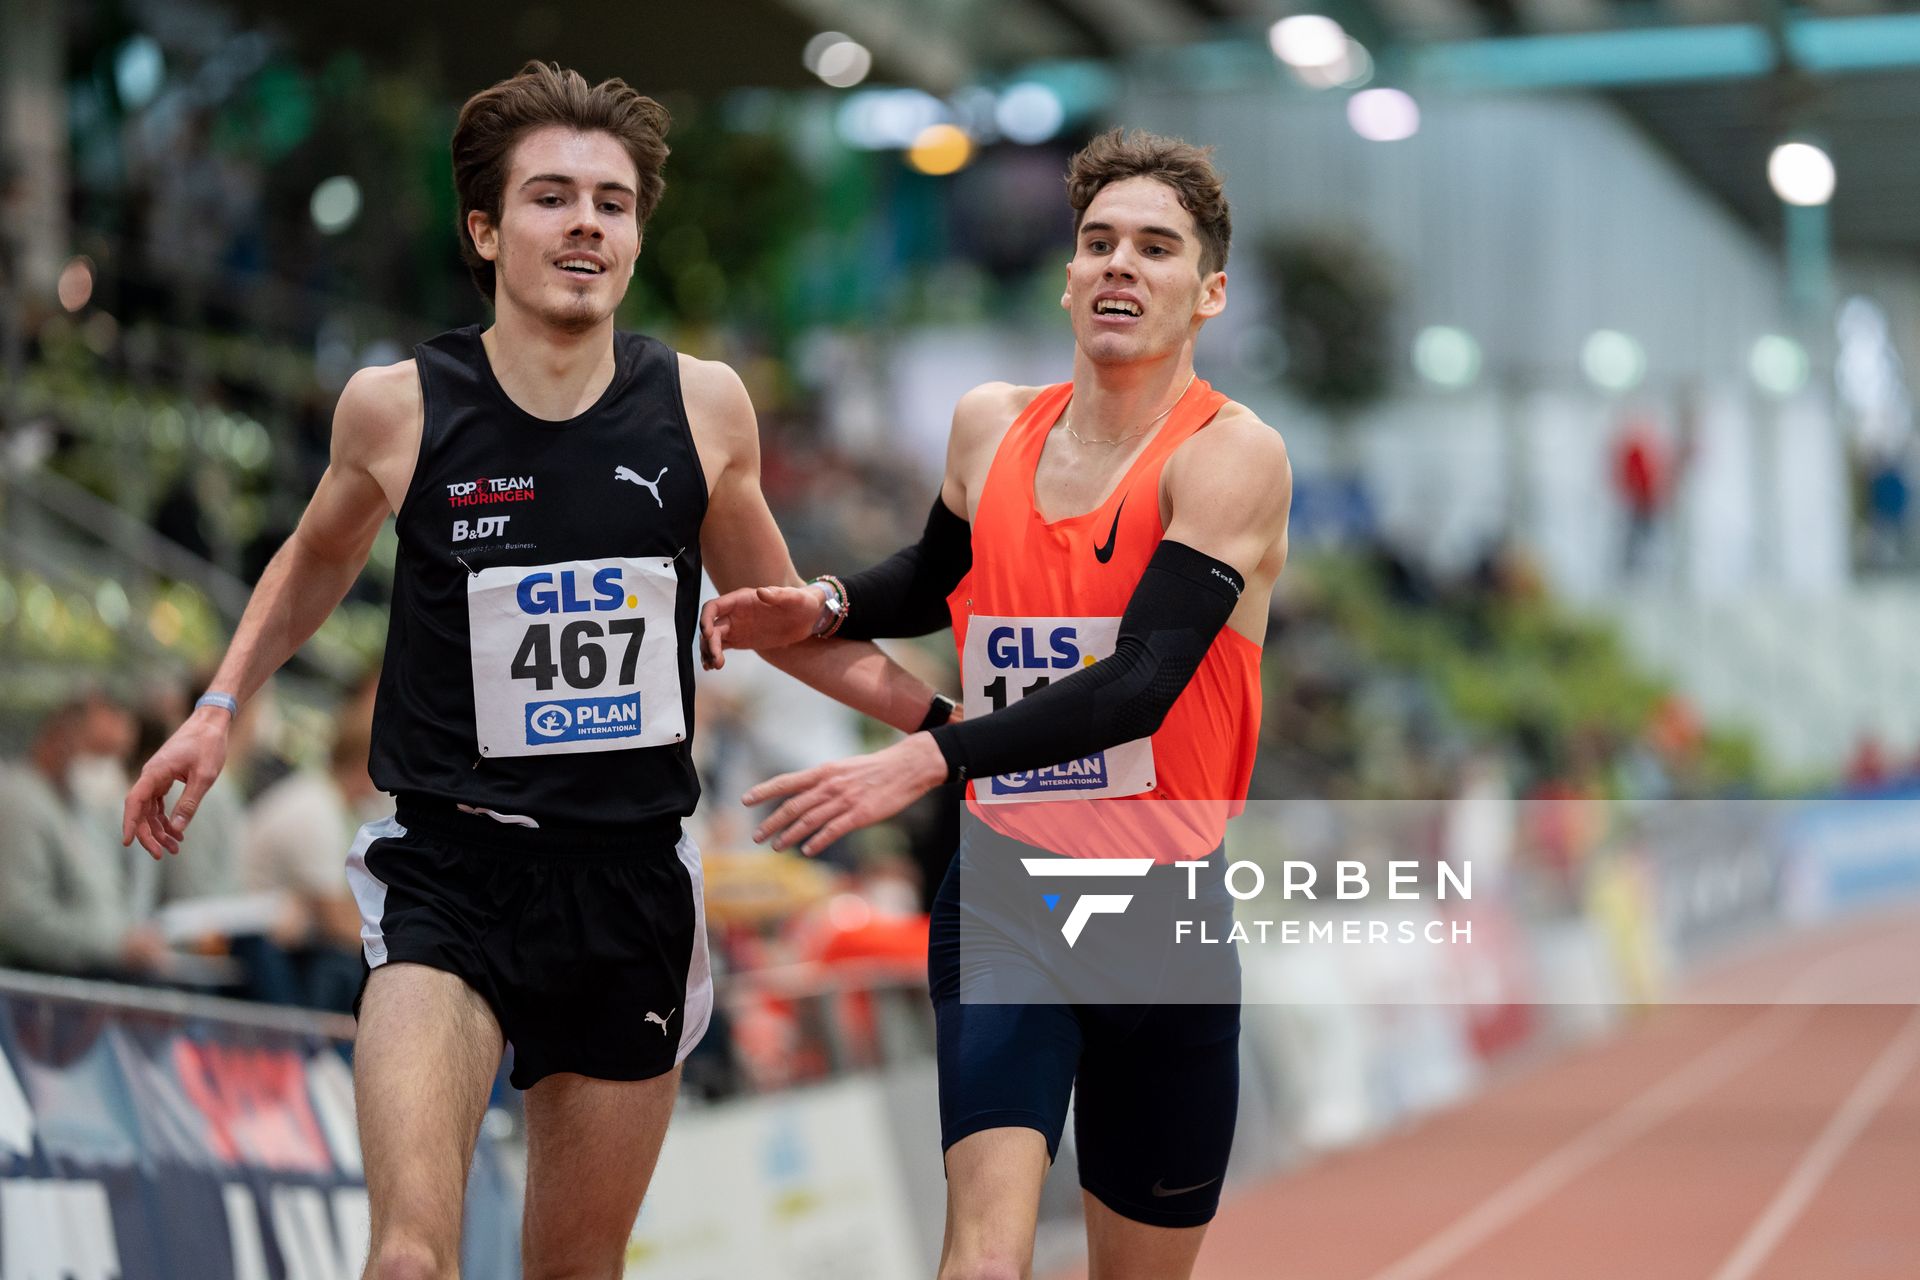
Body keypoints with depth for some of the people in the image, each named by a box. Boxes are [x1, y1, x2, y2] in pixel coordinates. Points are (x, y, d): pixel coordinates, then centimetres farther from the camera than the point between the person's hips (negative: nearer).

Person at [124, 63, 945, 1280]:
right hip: (450, 872, -2)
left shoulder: (703, 407, -1)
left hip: (632, 882, 2)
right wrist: (221, 708, 8)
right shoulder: (399, 406, -5)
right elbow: (320, 558, 17)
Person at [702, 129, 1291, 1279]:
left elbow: (1141, 684, -23)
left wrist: (930, 758, -31)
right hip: (1004, 892, 2)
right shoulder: (991, 424, 6)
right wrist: (827, 607, 7)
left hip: (1168, 921, -1)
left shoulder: (1233, 455, -10)